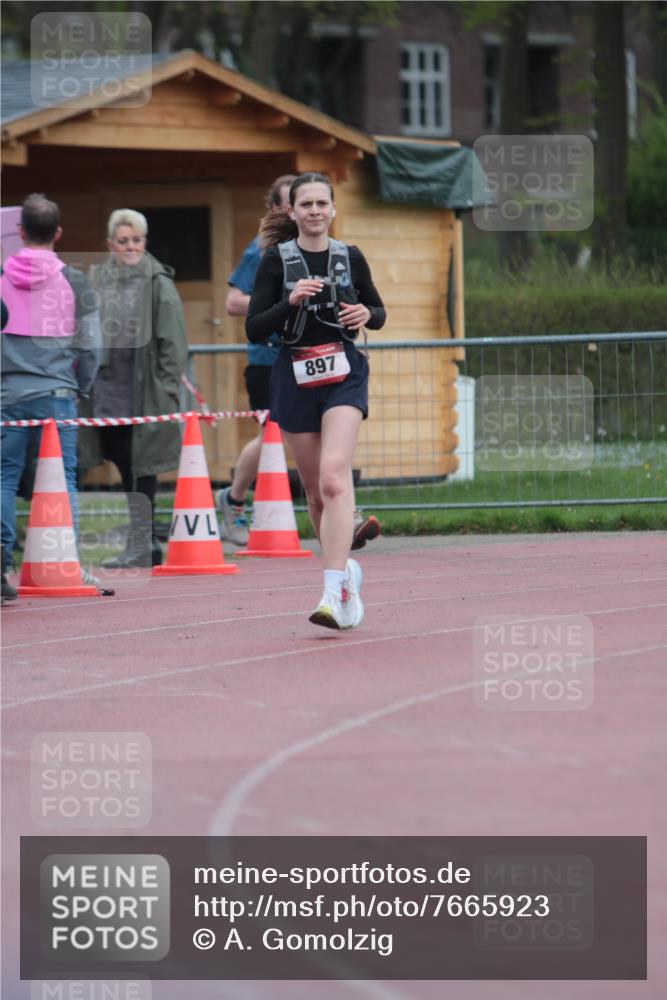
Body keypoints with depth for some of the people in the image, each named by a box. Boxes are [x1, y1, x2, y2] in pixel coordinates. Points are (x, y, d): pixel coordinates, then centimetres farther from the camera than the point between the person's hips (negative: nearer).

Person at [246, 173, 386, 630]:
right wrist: (290, 302, -20)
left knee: (334, 476, -20)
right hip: (296, 379, 1)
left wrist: (366, 314, -6)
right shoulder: (276, 260, -1)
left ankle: (335, 591, -27)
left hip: (344, 374, -1)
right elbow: (254, 330, -5)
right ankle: (346, 568, 31)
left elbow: (379, 312, 17)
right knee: (316, 491, 9)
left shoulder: (350, 258, 4)